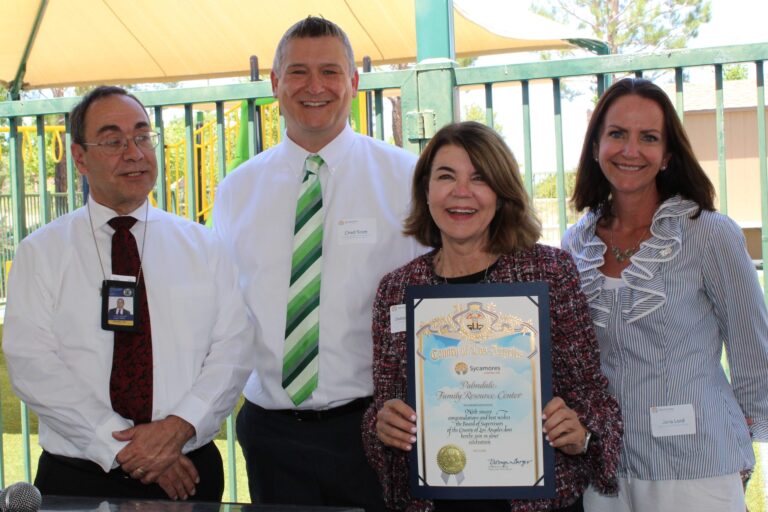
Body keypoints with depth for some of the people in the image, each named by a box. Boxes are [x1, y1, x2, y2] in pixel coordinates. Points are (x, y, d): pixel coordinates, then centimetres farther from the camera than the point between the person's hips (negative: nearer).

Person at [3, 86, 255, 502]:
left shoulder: (202, 246, 5)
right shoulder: (41, 253, 0)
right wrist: (119, 446, -17)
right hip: (78, 478, -1)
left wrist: (181, 425, -17)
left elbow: (235, 347, -2)